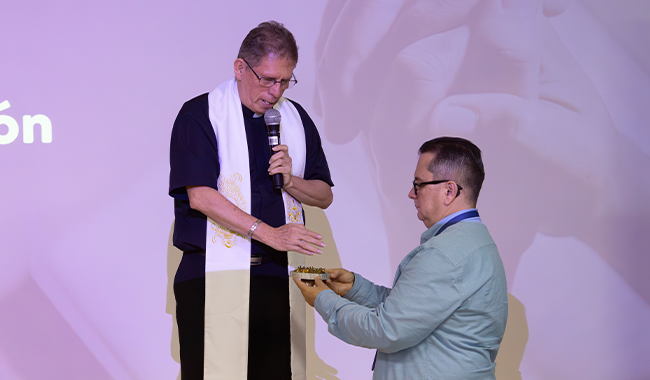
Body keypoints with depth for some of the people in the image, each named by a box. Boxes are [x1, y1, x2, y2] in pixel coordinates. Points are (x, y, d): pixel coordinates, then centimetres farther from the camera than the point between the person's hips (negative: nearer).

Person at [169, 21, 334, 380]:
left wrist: (289, 179, -6)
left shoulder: (296, 118, 13)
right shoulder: (199, 115, -3)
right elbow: (200, 195, -14)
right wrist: (268, 233, -19)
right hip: (214, 278, -4)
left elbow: (324, 195, 16)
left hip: (279, 276, 4)